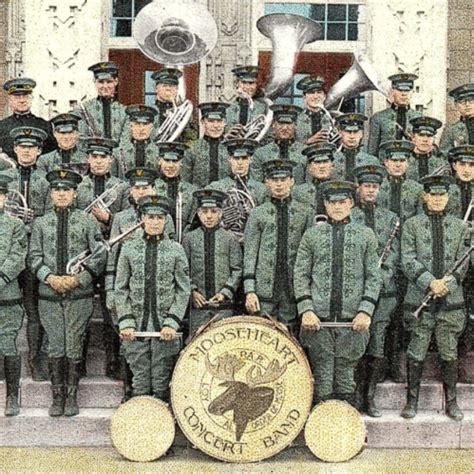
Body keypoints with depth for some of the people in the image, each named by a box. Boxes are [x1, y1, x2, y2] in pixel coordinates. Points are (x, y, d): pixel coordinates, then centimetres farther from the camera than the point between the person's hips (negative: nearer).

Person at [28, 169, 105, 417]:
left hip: (79, 294, -1)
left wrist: (78, 279, -11)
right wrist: (50, 277, -12)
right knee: (55, 347, 6)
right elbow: (34, 257, 5)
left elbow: (99, 255, -1)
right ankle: (58, 396, 16)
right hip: (49, 294, 1)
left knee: (74, 346, 3)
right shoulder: (41, 223, 7)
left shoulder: (87, 220, 2)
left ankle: (72, 396, 15)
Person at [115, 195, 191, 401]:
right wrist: (126, 322, -6)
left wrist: (171, 323, -9)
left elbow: (184, 290, 1)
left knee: (162, 385, 5)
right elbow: (120, 289, 4)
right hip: (137, 327, 1)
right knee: (140, 384, 6)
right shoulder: (129, 248, 5)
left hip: (164, 328, -1)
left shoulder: (175, 249, 3)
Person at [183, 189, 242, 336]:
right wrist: (192, 291, -6)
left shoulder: (230, 238, 4)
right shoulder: (190, 238, 6)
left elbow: (237, 270, 3)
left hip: (224, 305, 0)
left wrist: (225, 292, -8)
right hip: (198, 304, 1)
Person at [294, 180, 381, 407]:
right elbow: (300, 275, 4)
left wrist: (365, 311, -7)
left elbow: (373, 277, 4)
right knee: (322, 376, 3)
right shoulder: (312, 235, 6)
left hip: (352, 319, 0)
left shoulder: (366, 235, 7)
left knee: (346, 375, 7)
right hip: (318, 319, 0)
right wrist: (306, 310, -7)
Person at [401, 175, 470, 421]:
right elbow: (408, 261, -6)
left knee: (450, 354, 6)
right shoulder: (412, 225, 3)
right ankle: (412, 401, 16)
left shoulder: (460, 226, 9)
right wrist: (430, 282, -17)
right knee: (416, 353, 4)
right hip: (419, 298, -2)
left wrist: (447, 284, -11)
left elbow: (463, 263, 5)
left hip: (451, 300, 2)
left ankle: (451, 401, 19)